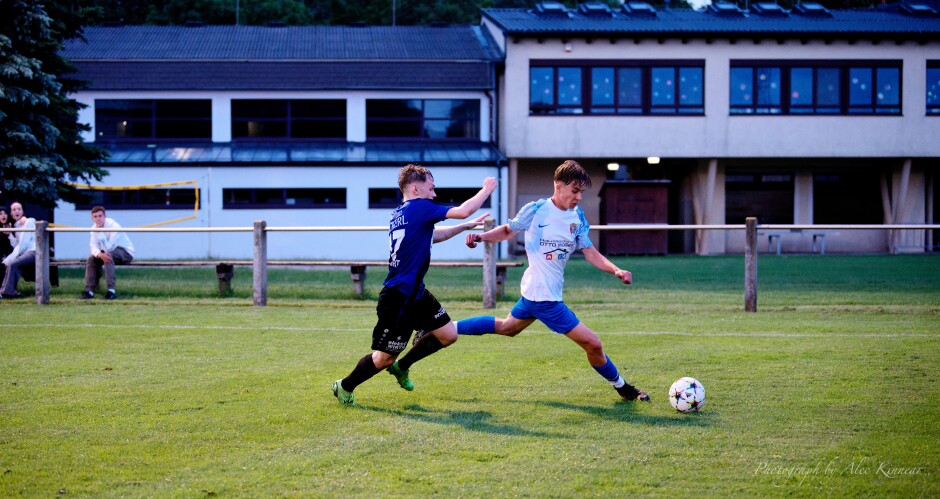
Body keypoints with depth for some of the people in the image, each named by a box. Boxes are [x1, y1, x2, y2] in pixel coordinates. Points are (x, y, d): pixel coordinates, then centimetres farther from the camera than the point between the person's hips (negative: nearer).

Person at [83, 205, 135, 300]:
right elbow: (94, 247, -12)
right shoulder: (94, 228, -3)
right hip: (111, 251, 7)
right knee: (91, 259, -12)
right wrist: (100, 254, -35)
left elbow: (108, 248, -31)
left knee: (108, 255, -35)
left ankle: (111, 291, -38)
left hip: (126, 253, -7)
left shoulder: (114, 226, -25)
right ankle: (89, 290, -9)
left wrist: (100, 232, -39)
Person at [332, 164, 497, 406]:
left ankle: (401, 366, 25)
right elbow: (463, 211, -18)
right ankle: (345, 387, 20)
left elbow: (432, 235, 30)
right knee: (385, 357, 1)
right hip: (397, 299, -10)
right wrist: (486, 189, -3)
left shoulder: (399, 214, 12)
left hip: (415, 293, 10)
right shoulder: (420, 207, -16)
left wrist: (466, 226, 28)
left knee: (448, 334, 9)